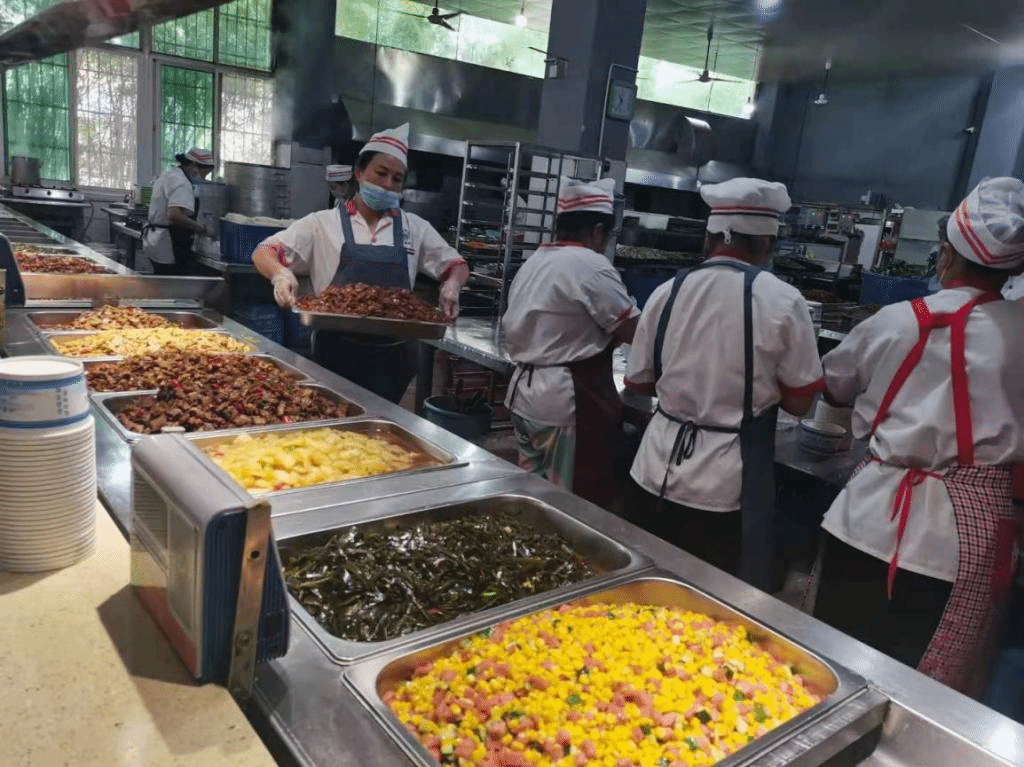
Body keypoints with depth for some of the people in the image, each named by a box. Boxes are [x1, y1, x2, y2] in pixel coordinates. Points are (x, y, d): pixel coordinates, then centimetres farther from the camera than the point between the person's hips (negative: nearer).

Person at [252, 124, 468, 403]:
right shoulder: (324, 223, 2)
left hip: (391, 357, 2)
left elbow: (455, 265, 14)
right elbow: (263, 253, 1)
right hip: (336, 353, -1)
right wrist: (281, 273, -21)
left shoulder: (414, 228, 7)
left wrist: (452, 284, -9)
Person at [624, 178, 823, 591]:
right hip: (729, 485, -4)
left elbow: (639, 382, 8)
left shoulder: (668, 292, -1)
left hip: (660, 472, 4)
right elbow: (799, 402, -4)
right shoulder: (782, 300, -11)